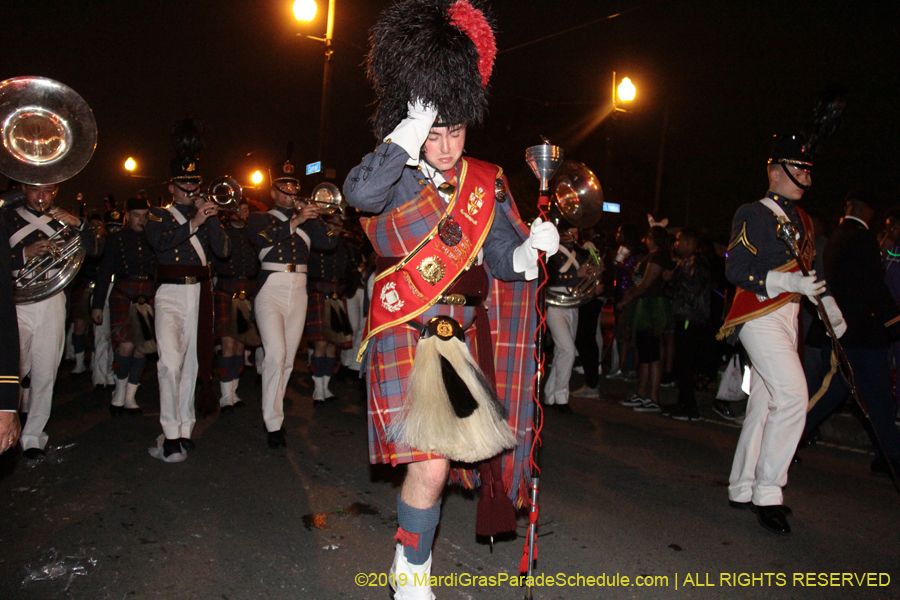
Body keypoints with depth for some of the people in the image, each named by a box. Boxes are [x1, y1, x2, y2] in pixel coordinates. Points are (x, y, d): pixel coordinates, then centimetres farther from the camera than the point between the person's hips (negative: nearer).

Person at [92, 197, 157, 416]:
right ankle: (119, 392, 7)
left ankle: (129, 397, 14)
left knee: (143, 347, 1)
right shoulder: (116, 238, 7)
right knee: (126, 346, -15)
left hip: (147, 297, 2)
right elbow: (104, 273, 6)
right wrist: (97, 305, 2)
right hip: (123, 295, -2)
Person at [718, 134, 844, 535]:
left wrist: (834, 315, 24)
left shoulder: (801, 219, 18)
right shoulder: (753, 215, -6)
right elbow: (737, 271, -14)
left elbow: (811, 272, 25)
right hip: (759, 316, -8)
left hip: (787, 317, 8)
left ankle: (742, 490, 19)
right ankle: (767, 493, -10)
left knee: (765, 402, 9)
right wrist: (792, 283, -22)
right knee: (793, 395, -19)